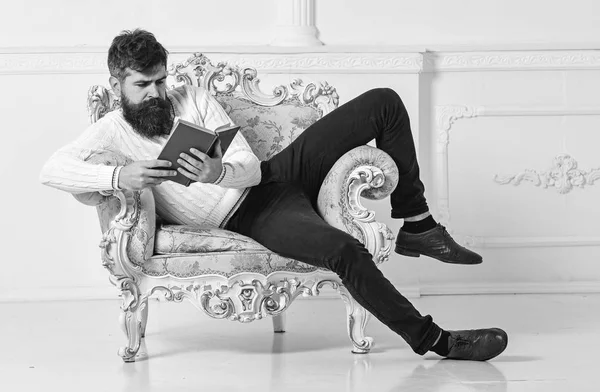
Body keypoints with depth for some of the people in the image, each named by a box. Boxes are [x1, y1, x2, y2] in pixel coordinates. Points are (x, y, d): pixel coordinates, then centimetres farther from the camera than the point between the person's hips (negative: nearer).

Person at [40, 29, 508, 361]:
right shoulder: (112, 132, -2)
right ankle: (431, 339, -19)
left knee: (384, 103, -2)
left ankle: (416, 226, 5)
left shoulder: (193, 97, 6)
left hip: (278, 171, 6)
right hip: (251, 216, -6)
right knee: (343, 250, -35)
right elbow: (52, 169, -20)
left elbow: (249, 167, -1)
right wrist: (118, 176, -37)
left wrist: (219, 173, -26)